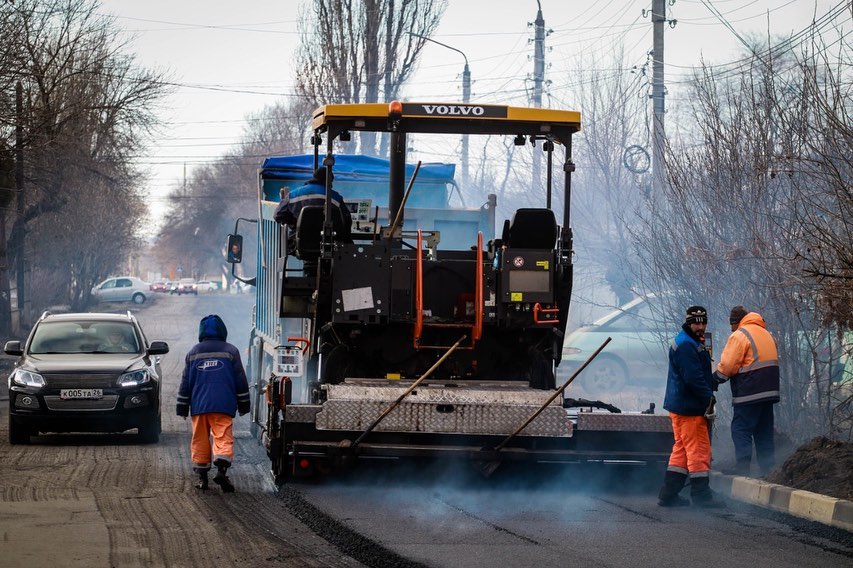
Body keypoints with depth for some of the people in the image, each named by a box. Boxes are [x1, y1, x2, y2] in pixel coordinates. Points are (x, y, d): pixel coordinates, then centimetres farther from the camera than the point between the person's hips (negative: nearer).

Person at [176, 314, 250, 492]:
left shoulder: (193, 353, 10)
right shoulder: (230, 351, 4)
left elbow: (185, 383, 12)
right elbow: (241, 381, 5)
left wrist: (183, 407, 17)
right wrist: (243, 404, 13)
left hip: (199, 406, 2)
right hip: (223, 406, -2)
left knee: (200, 440, 9)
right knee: (224, 438, -6)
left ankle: (202, 476, 8)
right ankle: (221, 470, -27)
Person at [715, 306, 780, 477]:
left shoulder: (739, 335, -9)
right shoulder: (767, 334, 19)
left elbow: (727, 365, -12)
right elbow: (774, 361, 22)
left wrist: (715, 380, 3)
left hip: (748, 392, -8)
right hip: (769, 391, 8)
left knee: (741, 431, -5)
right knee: (764, 434, 13)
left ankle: (742, 472, -12)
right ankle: (769, 472, 13)